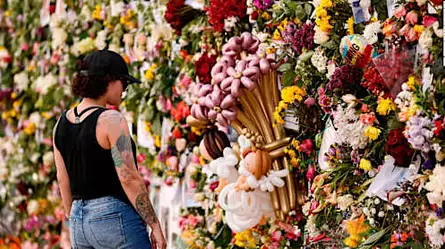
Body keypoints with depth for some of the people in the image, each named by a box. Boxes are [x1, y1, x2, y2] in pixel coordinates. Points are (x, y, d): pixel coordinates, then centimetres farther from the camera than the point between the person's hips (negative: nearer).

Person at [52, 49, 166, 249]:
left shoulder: (62, 123, 9)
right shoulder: (111, 120, -12)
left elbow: (63, 182, 14)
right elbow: (129, 179, -15)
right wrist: (154, 224, -10)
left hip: (79, 221, 7)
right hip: (115, 216, -7)